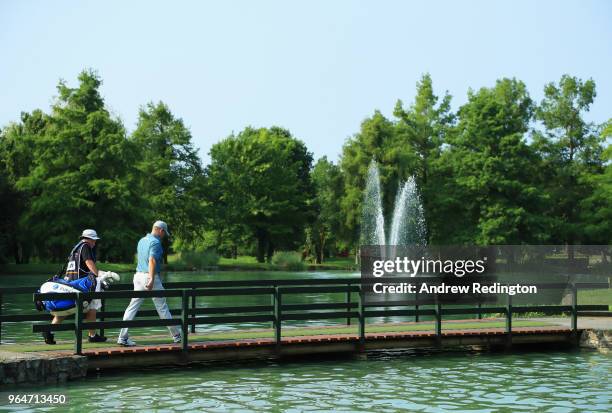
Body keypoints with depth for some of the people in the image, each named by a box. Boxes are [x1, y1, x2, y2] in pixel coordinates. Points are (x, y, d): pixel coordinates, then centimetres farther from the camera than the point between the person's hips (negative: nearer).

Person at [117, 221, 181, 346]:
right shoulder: (156, 242, -11)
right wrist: (151, 279, -30)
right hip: (149, 276, -7)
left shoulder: (142, 241, 16)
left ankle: (123, 337, -4)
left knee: (132, 307, 2)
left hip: (138, 275, 7)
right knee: (162, 307, 3)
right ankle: (176, 335, 15)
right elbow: (152, 260, -23)